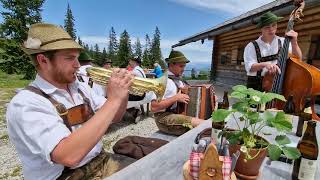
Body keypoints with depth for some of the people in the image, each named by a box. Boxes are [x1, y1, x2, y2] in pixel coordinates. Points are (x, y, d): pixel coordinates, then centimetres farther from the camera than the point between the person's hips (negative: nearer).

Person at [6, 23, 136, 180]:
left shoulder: (80, 88, 3)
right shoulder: (25, 104, -18)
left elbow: (113, 117, 7)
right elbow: (69, 156, -31)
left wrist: (123, 92, -12)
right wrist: (113, 99, -30)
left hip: (102, 161, 6)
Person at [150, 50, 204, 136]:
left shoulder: (177, 79, 11)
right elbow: (154, 107, -22)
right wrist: (176, 97, -22)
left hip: (178, 113, 8)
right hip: (164, 117, -8)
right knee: (202, 124, -21)